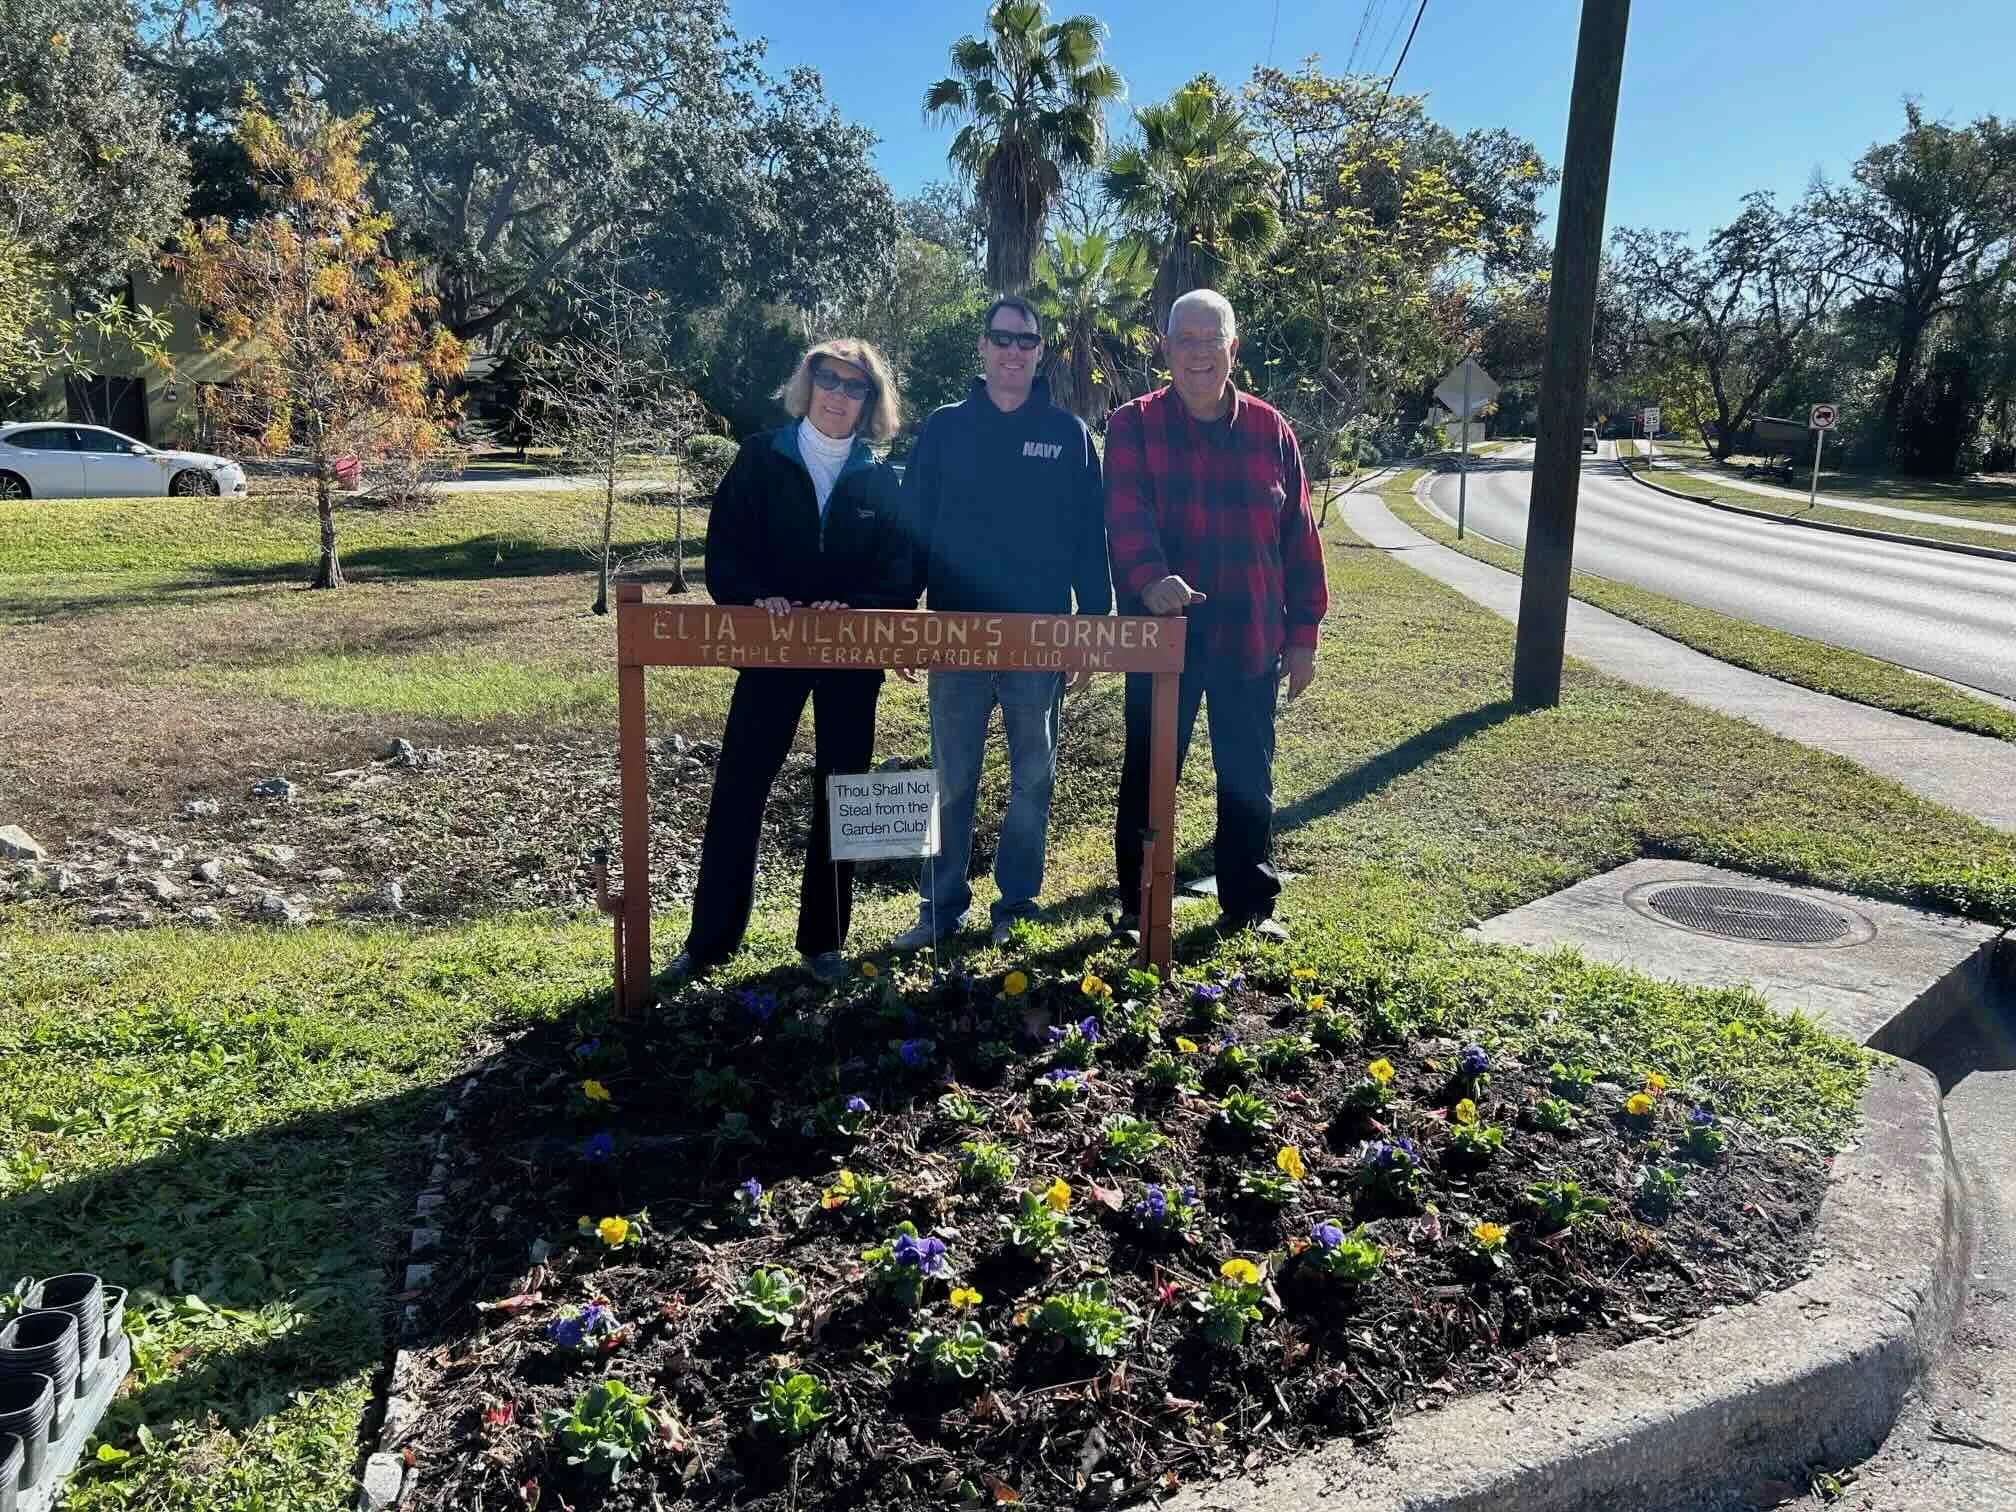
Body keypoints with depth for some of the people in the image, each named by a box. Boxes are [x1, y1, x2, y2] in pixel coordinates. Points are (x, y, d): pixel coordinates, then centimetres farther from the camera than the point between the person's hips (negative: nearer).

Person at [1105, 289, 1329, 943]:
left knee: (1249, 779, 12)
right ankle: (1138, 909, 22)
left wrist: (1303, 632, 4)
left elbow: (1299, 537, 7)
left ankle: (1249, 906, 27)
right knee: (1148, 775, 7)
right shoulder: (1134, 427, -2)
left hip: (1251, 639, 2)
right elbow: (1127, 514, -19)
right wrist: (1149, 577, -39)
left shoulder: (1270, 430, 6)